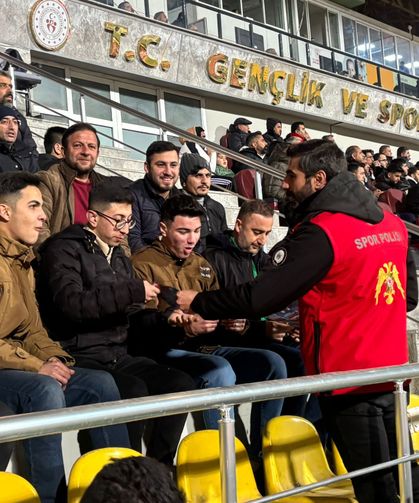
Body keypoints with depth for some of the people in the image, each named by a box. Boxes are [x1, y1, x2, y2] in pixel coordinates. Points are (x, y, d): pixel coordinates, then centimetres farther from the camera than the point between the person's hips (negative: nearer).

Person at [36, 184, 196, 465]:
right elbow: (72, 303, -21)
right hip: (80, 357, -7)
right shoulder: (65, 249, -3)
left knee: (181, 383, -13)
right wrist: (134, 291, -20)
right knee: (133, 389, -32)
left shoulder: (119, 257, 21)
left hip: (117, 355, 7)